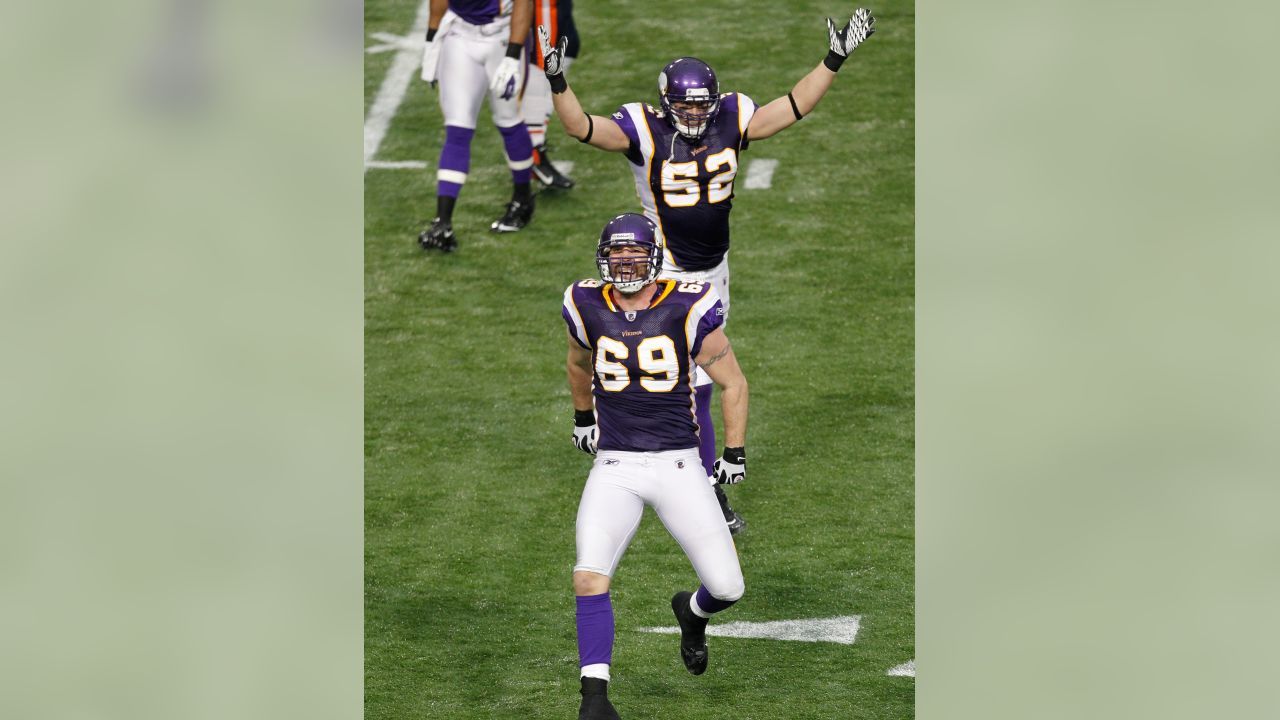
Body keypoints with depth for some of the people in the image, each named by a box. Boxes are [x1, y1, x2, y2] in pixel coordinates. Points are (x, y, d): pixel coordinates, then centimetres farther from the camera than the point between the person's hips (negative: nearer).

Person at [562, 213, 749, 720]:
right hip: (615, 468, 1)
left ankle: (692, 612, 36)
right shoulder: (588, 307, 1)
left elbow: (733, 383, 4)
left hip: (677, 464, -1)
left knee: (726, 588, -1)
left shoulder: (686, 309, -7)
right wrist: (583, 418, 35)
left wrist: (735, 452, 2)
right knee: (589, 579, -21)